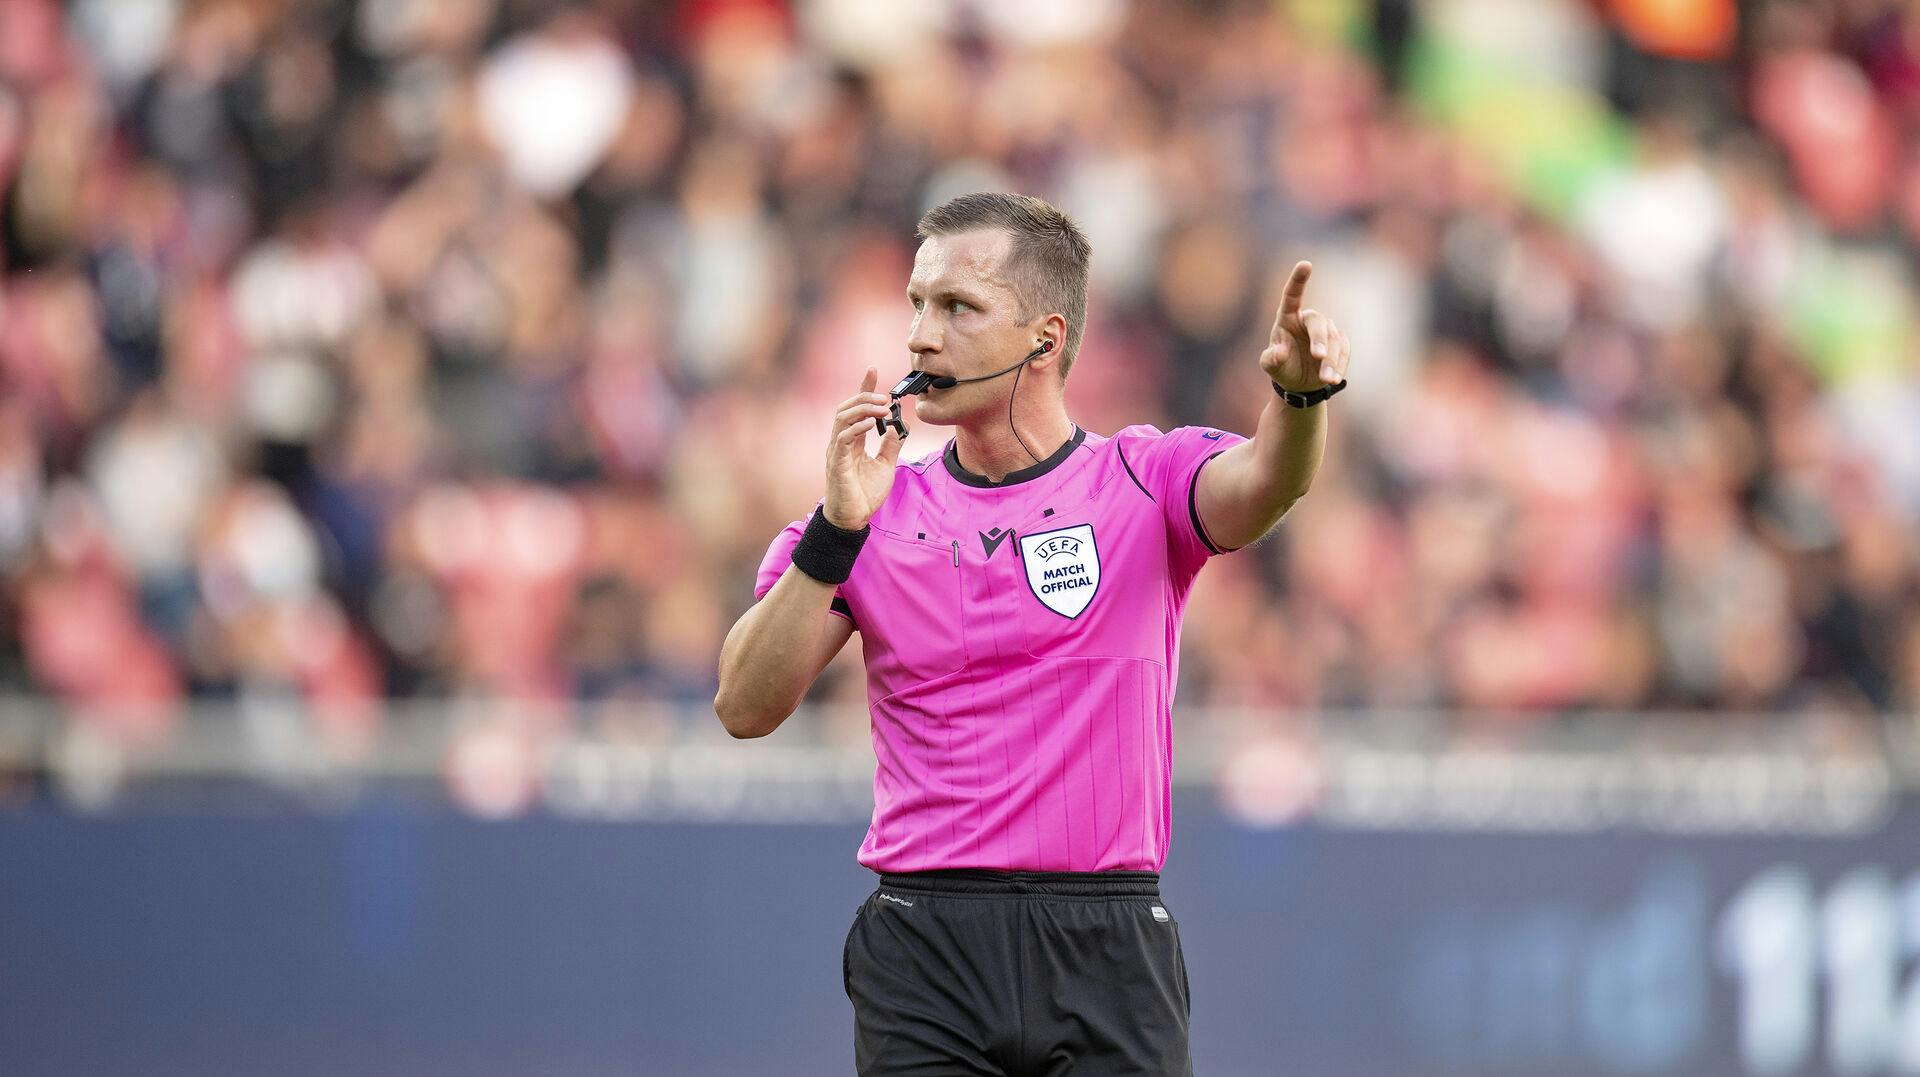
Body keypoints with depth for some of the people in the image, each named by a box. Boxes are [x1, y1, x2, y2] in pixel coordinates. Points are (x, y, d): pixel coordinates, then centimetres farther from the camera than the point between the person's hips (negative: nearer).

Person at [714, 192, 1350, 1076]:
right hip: (923, 960, 1)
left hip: (1107, 965, -1)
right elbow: (746, 706, -1)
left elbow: (1263, 483, -17)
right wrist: (838, 531, -13)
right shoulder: (877, 512, 8)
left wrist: (1299, 391, -39)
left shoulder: (1145, 482, 5)